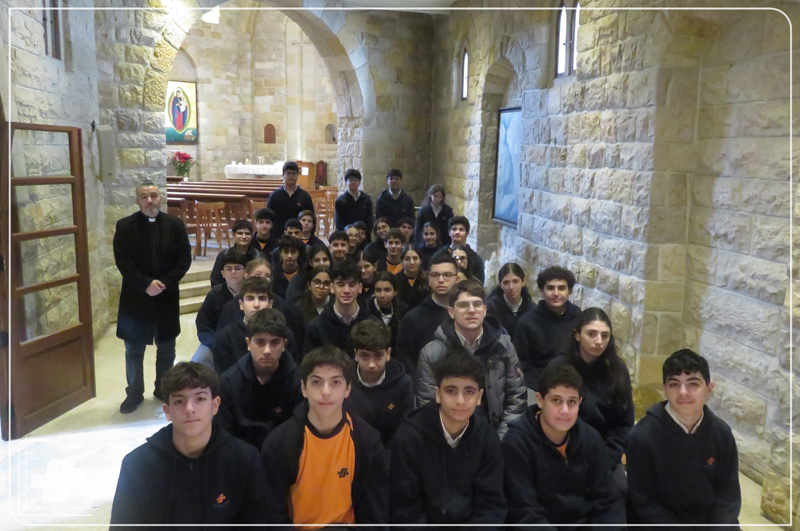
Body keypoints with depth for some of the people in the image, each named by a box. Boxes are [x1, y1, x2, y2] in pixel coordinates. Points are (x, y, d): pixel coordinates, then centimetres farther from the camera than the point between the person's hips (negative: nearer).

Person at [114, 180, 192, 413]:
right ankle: (134, 393, 23)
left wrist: (165, 283, -14)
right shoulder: (125, 226, -3)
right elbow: (122, 261, -9)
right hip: (135, 297, -1)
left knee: (166, 348, 12)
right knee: (134, 350, 8)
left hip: (167, 297, 1)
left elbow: (185, 258, -3)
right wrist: (146, 284, -19)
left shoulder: (175, 224, 1)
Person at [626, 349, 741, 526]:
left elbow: (729, 495, 2)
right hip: (661, 521, -3)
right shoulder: (642, 436, -15)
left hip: (713, 519, 3)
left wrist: (720, 523, -14)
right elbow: (644, 504, -10)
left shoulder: (722, 433, -2)